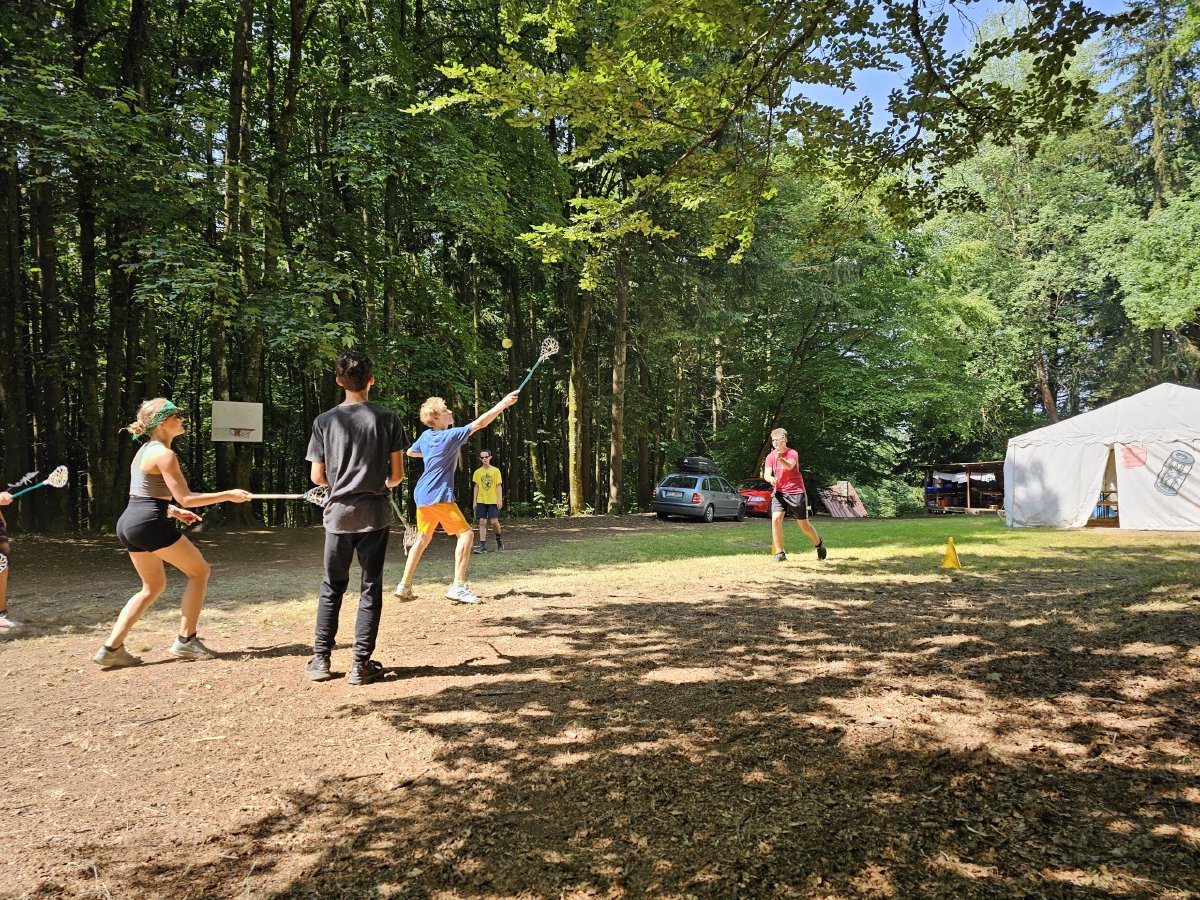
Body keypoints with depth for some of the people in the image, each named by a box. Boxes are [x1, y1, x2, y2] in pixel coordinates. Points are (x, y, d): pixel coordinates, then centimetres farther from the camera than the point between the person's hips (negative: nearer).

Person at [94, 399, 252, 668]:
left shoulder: (146, 449, 16)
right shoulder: (164, 454, -13)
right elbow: (185, 498, -15)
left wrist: (174, 511, 22)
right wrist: (228, 495, -11)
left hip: (128, 523, 10)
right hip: (149, 524, -10)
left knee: (154, 585, 21)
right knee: (199, 571, 5)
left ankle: (112, 648, 15)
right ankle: (186, 641, 7)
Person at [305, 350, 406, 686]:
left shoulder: (325, 421, -2)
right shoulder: (388, 419, -4)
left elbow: (317, 476, 0)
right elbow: (398, 473, -3)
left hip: (339, 513, 1)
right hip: (375, 513, -1)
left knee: (332, 587, 15)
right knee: (370, 587, 6)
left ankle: (320, 659, 17)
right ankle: (361, 664, 6)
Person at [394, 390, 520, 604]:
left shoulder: (426, 436, 9)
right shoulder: (451, 436, -13)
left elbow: (411, 452, 28)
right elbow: (481, 422, -18)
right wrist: (504, 403, -18)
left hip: (422, 496, 9)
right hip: (439, 496, -9)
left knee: (423, 538, 18)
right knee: (465, 533, -7)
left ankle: (404, 586, 19)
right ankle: (458, 587, -13)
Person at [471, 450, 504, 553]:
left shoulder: (495, 470, 2)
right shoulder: (477, 472, 8)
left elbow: (499, 486, 1)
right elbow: (476, 487, 11)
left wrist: (500, 499, -8)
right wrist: (474, 501, 6)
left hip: (493, 500, -2)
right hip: (481, 501, 2)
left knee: (494, 521, -9)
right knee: (482, 522, -3)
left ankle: (499, 538, 20)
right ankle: (483, 546, -3)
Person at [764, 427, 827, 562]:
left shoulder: (792, 453, -8)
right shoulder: (770, 456, 3)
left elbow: (789, 466, -30)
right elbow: (766, 474, -9)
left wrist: (780, 459, -52)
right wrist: (771, 478, -34)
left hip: (796, 492, -2)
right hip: (778, 492, 3)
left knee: (804, 524, 4)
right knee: (776, 519, -19)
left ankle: (819, 543, 34)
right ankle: (779, 553, -8)